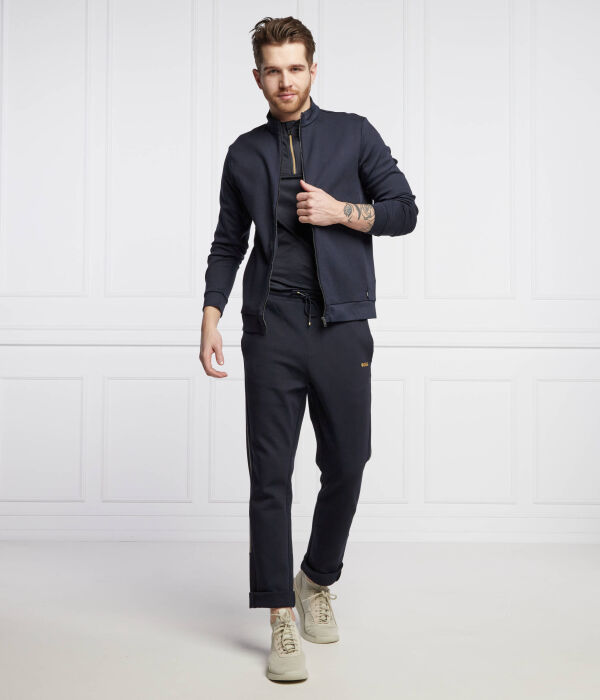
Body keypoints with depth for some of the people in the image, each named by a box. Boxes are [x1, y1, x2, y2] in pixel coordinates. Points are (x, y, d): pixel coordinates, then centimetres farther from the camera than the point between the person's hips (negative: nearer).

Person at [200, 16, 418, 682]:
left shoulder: (354, 134, 9)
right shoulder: (244, 154, 14)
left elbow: (404, 210, 7)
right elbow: (227, 243, 16)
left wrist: (342, 211, -8)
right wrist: (211, 316, 4)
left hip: (341, 325, 0)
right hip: (271, 327, 1)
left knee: (346, 465, 4)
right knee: (270, 476, -3)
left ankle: (317, 581, 29)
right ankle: (282, 620, 6)